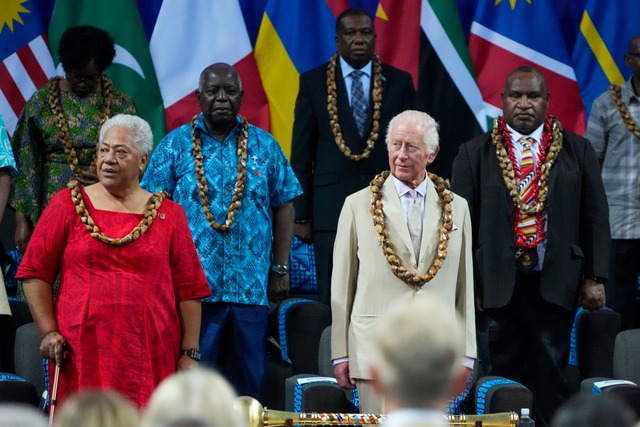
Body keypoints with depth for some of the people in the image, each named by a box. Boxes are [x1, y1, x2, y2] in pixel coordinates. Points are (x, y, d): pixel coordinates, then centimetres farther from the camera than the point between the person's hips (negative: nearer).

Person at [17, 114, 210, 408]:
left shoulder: (168, 215, 9)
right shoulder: (68, 205, 7)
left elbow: (188, 289, 6)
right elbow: (35, 273, 5)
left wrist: (189, 353, 0)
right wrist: (48, 332, -4)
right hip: (81, 355, 0)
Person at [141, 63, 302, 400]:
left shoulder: (264, 146, 9)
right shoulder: (175, 147, 4)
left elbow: (284, 207, 10)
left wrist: (280, 269, 5)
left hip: (251, 286, 2)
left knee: (248, 381, 6)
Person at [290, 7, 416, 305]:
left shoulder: (399, 82, 5)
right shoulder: (313, 82, 4)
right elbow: (301, 152, 4)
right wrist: (301, 213, 0)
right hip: (332, 208, 0)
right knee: (332, 302, 2)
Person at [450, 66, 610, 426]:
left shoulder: (578, 151, 6)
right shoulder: (475, 154, 4)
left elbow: (596, 218, 6)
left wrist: (595, 278, 0)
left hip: (556, 284, 0)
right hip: (497, 284, 0)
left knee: (551, 378, 3)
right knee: (503, 377, 5)